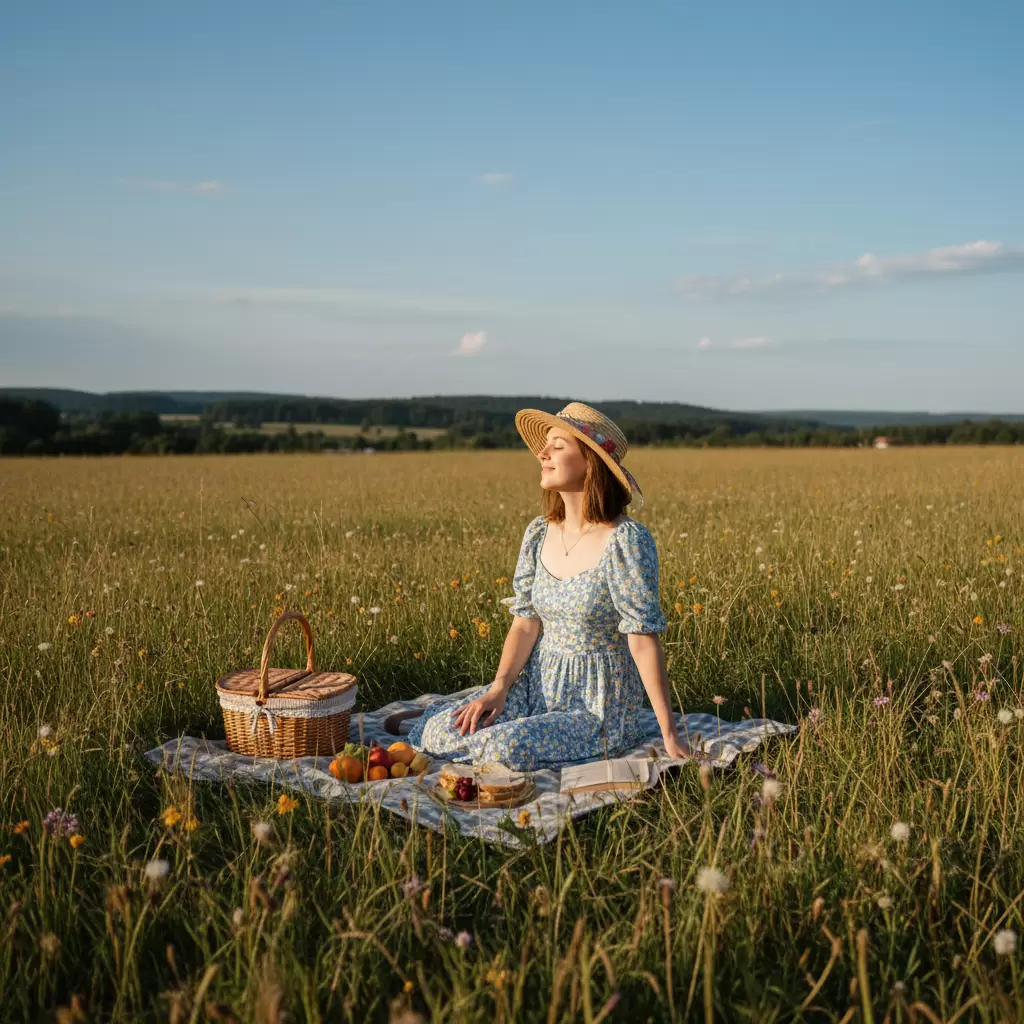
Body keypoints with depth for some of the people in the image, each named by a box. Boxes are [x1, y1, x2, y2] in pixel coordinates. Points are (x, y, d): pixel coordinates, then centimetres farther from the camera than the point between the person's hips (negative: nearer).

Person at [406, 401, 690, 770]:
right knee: (433, 732, -15)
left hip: (599, 706, -5)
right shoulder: (538, 534, 2)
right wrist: (498, 689, -11)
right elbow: (525, 623, 3)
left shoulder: (625, 540, -18)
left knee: (508, 748, -29)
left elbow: (644, 640, -19)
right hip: (538, 687, 5)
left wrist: (669, 733, -18)